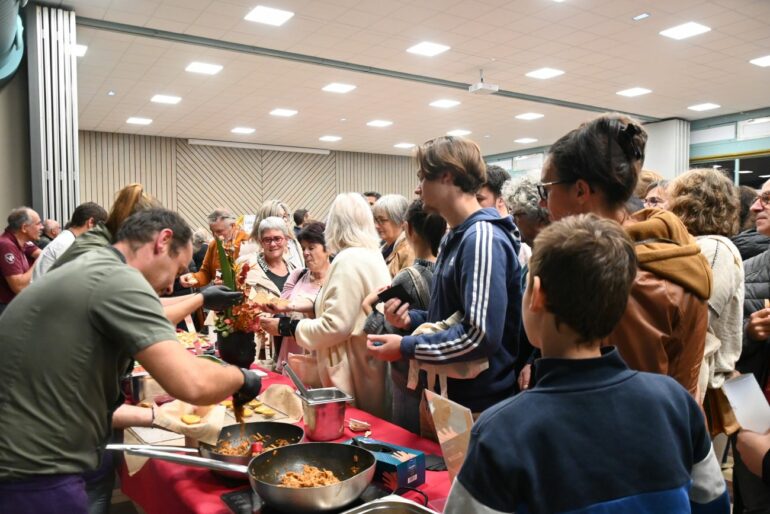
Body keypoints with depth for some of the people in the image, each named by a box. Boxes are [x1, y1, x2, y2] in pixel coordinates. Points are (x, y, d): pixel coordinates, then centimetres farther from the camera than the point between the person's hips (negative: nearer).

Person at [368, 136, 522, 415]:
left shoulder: (483, 238, -21)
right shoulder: (454, 237, 11)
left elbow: (481, 335, -28)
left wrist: (406, 347, -19)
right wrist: (412, 318, 0)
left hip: (479, 406, -9)